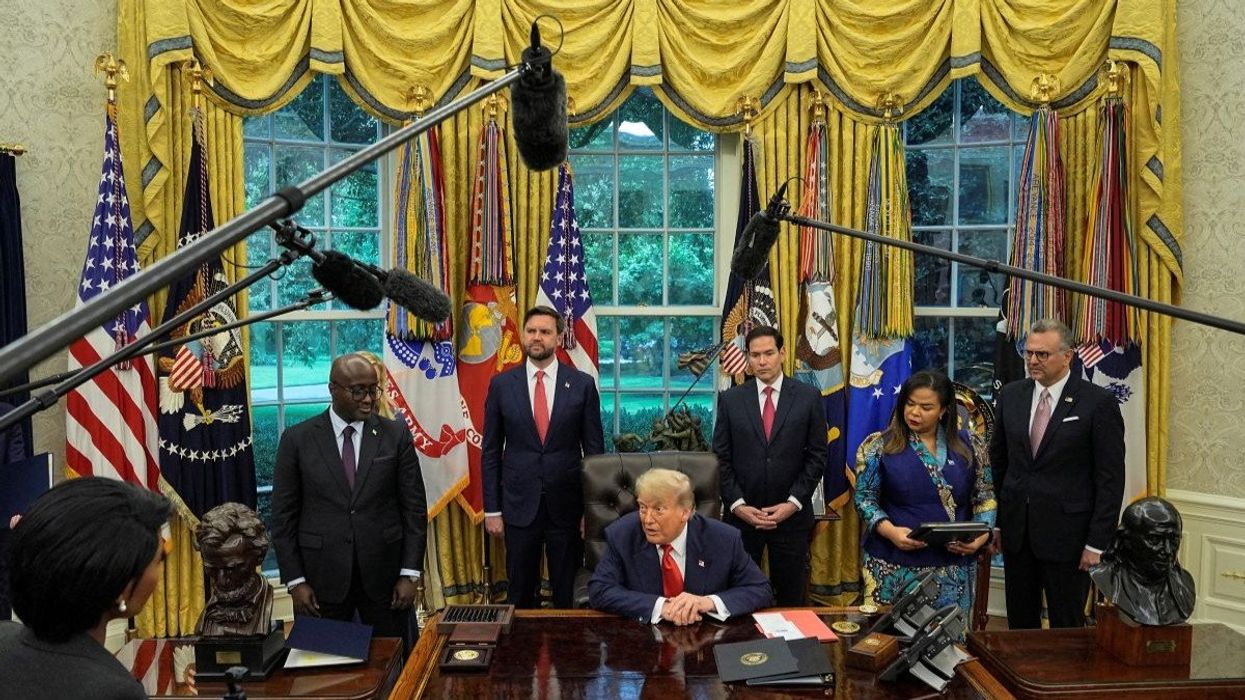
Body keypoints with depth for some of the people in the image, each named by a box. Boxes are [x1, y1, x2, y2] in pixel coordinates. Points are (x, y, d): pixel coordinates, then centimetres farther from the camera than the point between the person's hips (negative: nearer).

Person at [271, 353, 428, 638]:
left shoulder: (396, 435, 0)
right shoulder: (298, 440, -1)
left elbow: (414, 508, 1)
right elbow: (284, 516, 1)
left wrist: (409, 574, -4)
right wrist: (295, 581, -4)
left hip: (384, 576, 1)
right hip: (323, 578, 0)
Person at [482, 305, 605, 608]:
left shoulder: (582, 384, -1)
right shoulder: (501, 385, 1)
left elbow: (594, 450, 2)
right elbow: (490, 452, 4)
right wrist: (491, 509, 0)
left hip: (567, 506, 0)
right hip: (519, 506, 1)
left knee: (568, 594, 10)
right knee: (520, 594, 11)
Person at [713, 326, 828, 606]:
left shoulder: (809, 397, 1)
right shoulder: (730, 399, 3)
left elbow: (816, 455, 0)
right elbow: (722, 457, 2)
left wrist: (793, 503, -8)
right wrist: (737, 504, -7)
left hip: (791, 514, 0)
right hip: (742, 513, 0)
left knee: (791, 596, 8)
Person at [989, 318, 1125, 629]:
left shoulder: (1099, 402, -8)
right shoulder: (1010, 395, 5)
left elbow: (1110, 479, -8)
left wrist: (1097, 543, -11)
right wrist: (994, 521, 7)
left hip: (1066, 535, -4)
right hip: (1016, 531, 4)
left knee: (1067, 627, 8)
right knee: (1020, 624, 13)